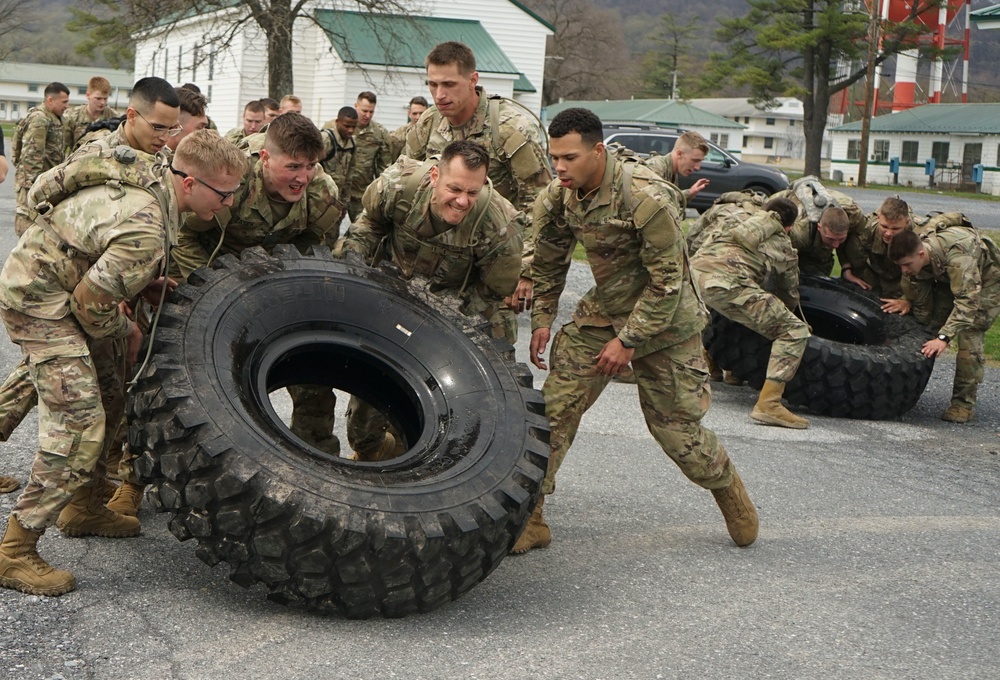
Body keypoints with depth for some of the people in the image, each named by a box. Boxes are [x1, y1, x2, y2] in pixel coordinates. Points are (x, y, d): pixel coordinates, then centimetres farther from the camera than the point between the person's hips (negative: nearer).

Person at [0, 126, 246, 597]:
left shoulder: (149, 176, 0)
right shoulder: (145, 227, -30)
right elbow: (91, 301, -23)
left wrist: (150, 284, 4)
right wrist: (126, 330, -4)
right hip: (39, 300, -10)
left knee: (104, 401, 18)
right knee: (79, 422, -14)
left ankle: (81, 507, 33)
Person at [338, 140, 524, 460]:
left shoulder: (499, 227, -35)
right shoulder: (400, 184, -29)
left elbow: (494, 290, -18)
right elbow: (370, 221, -3)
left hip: (456, 303, -2)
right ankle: (367, 446, 37)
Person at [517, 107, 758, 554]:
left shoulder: (648, 198, -28)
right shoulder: (558, 198, -9)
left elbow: (667, 281, -23)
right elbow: (548, 265, 9)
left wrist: (629, 340, -21)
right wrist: (542, 320, 3)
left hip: (664, 320, -5)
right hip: (601, 313, 5)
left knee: (675, 426, 1)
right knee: (554, 407, -7)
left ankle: (729, 490, 30)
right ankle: (529, 515, 0)